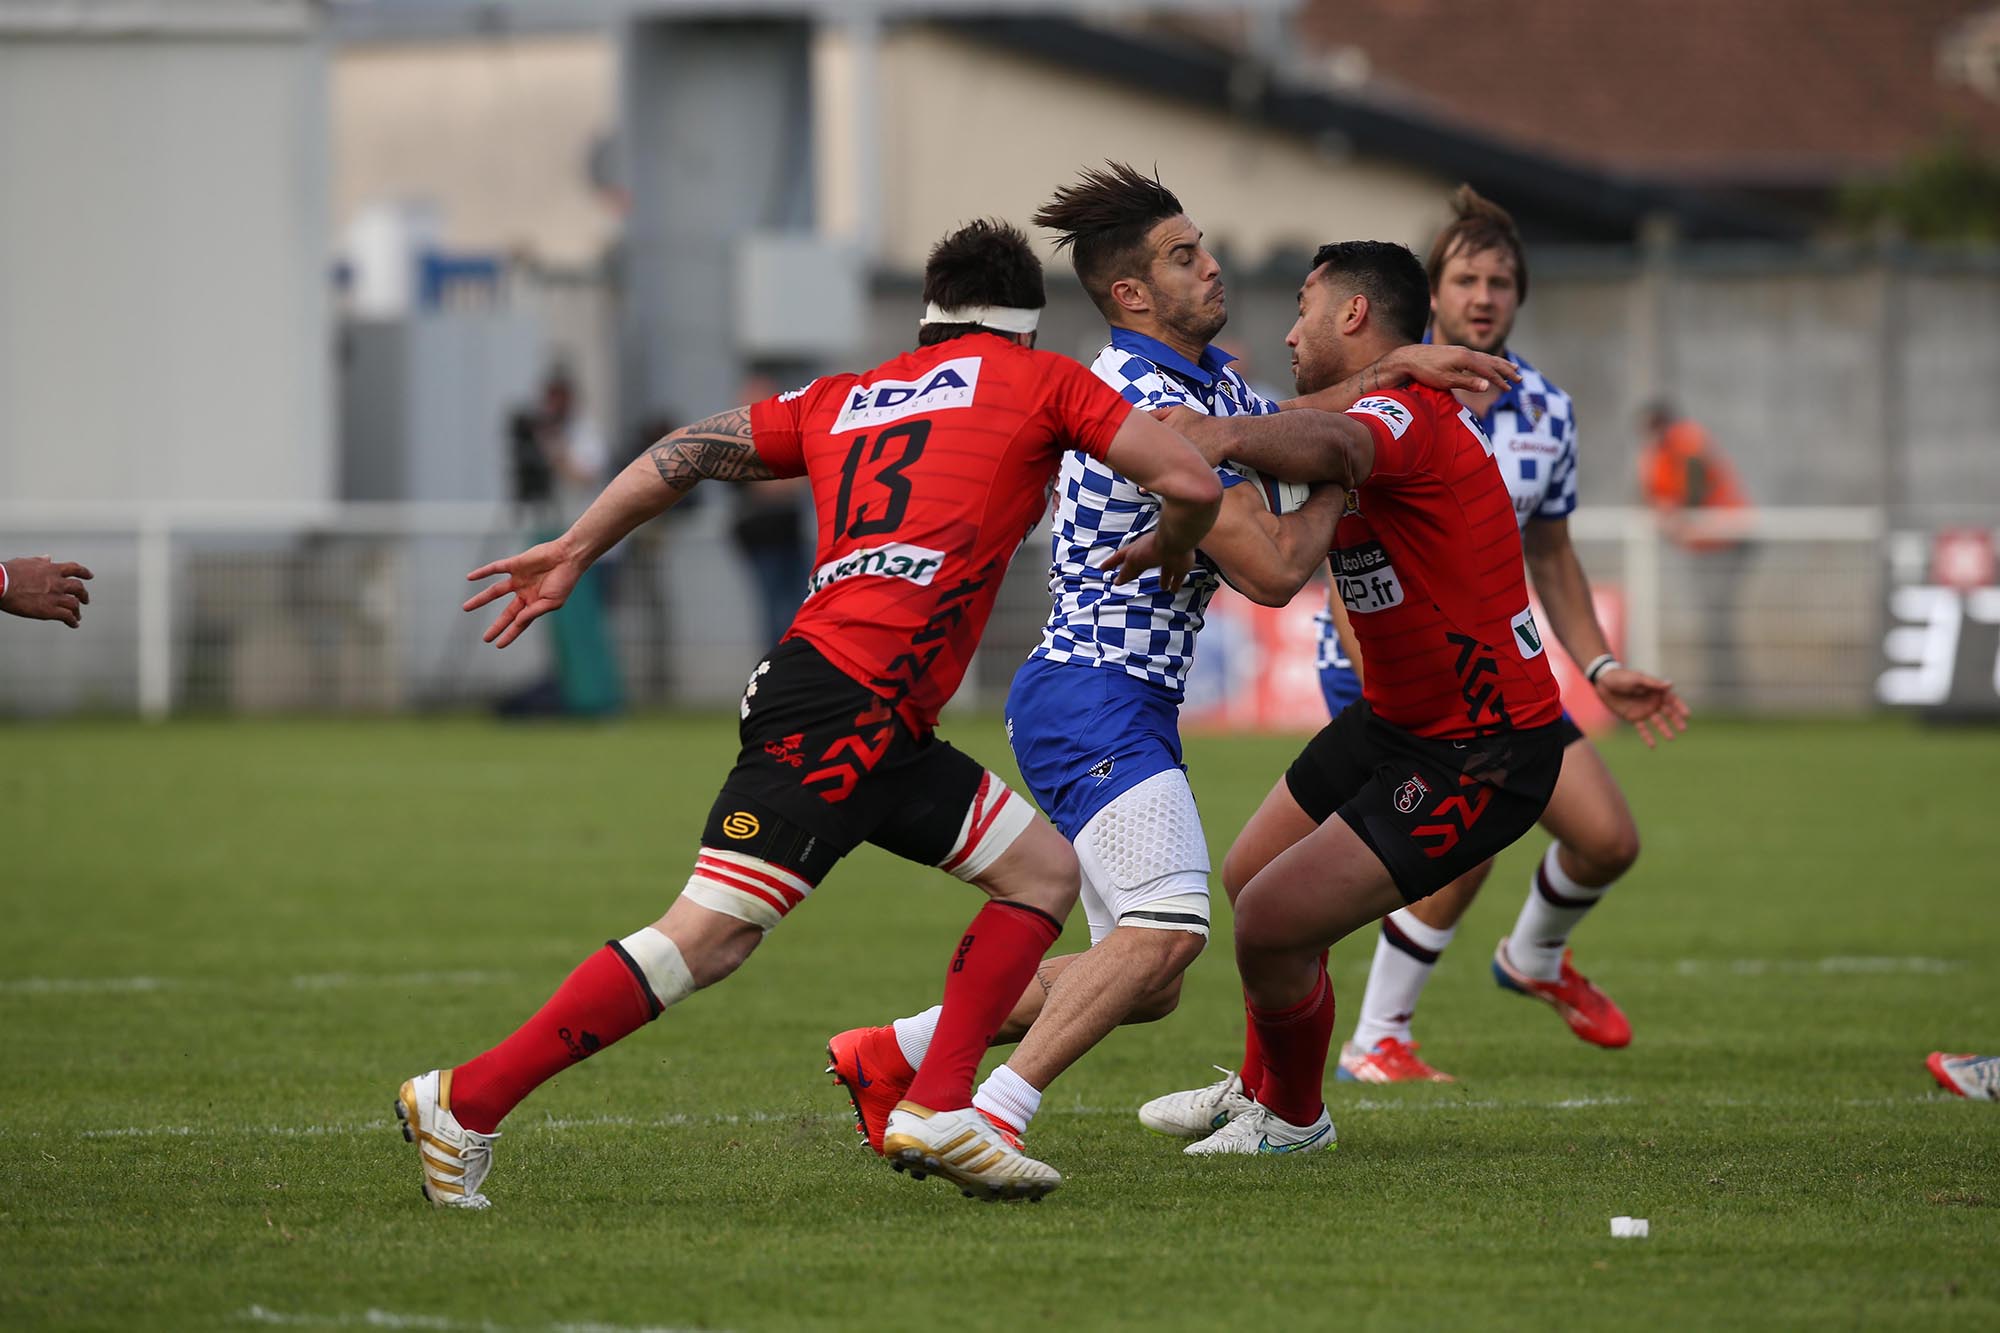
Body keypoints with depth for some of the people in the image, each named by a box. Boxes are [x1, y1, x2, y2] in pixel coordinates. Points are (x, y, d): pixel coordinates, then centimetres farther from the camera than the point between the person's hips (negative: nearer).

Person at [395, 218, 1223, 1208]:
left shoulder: (841, 399, 24)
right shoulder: (1038, 381, 8)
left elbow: (685, 452, 21)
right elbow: (1192, 484, 3)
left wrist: (573, 552, 27)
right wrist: (1170, 557, 24)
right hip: (843, 706, -8)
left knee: (1044, 871, 14)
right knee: (704, 938, -13)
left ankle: (935, 1113, 4)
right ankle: (467, 1100, -14)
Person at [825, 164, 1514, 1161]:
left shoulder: (1207, 379, 13)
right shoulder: (1150, 406, -17)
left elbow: (1270, 431, 33)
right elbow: (1272, 571, -19)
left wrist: (1390, 370, 16)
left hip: (1128, 705, 10)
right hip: (1095, 696, -10)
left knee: (1146, 984, 9)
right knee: (1167, 929, -26)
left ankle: (892, 1052, 14)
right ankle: (989, 1116, -28)